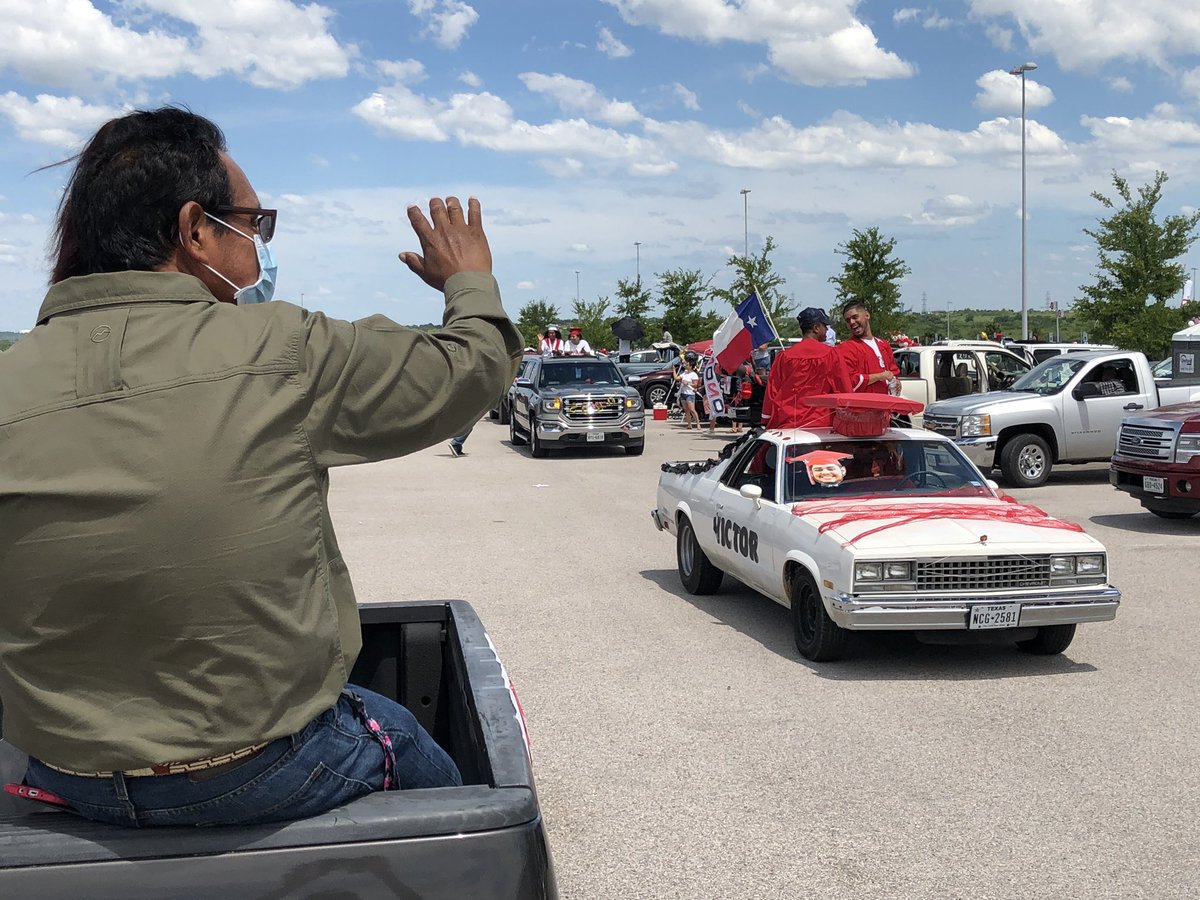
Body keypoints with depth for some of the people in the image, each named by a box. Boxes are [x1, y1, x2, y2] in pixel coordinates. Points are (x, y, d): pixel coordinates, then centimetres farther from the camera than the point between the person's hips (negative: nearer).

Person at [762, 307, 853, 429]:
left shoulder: (784, 356, 4)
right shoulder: (831, 354, -1)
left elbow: (772, 392, 8)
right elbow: (844, 392, 3)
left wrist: (768, 423, 15)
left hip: (784, 425, 2)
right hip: (819, 425, -2)